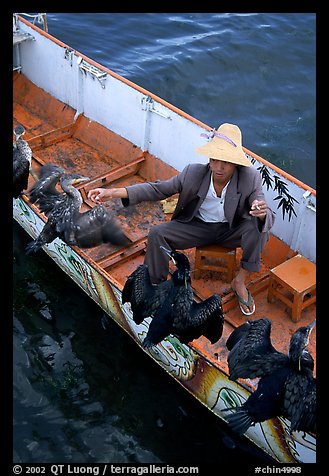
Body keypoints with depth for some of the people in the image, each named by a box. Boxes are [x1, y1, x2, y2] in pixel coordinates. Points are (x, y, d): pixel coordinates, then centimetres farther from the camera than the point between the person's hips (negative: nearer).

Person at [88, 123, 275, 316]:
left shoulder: (251, 178, -25)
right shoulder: (193, 173, -22)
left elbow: (268, 217, -25)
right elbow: (158, 189, -15)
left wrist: (263, 213, -54)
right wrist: (113, 192, -25)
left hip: (231, 230, 0)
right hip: (198, 226, 1)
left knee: (257, 226, -31)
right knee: (157, 234, -21)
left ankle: (240, 282, -9)